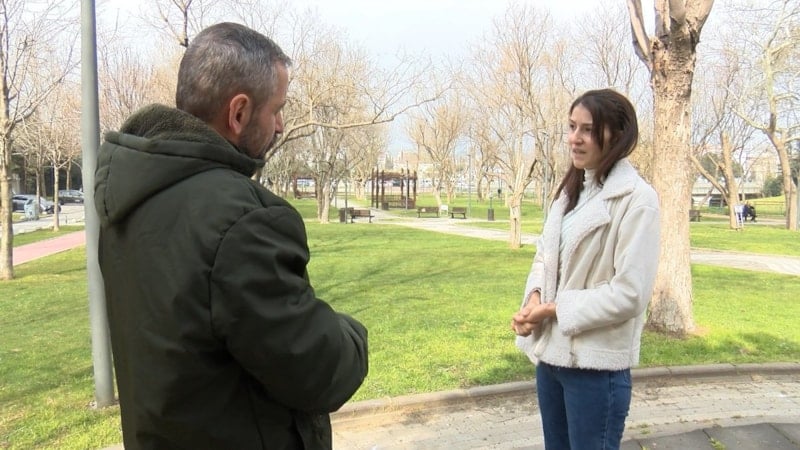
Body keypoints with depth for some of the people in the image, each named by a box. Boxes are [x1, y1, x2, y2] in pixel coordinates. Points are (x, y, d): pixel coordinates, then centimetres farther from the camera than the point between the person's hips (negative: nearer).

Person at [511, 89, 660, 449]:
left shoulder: (637, 198, -15)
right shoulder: (570, 189, 9)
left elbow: (630, 293, -20)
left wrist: (554, 309, -16)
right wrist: (534, 296, -8)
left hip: (596, 364, -7)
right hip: (550, 351, 7)